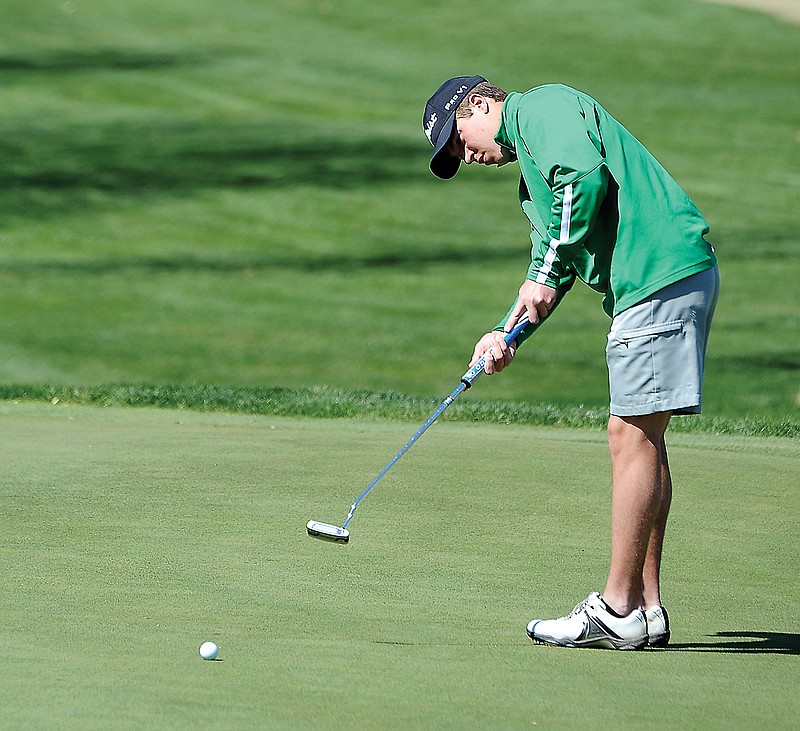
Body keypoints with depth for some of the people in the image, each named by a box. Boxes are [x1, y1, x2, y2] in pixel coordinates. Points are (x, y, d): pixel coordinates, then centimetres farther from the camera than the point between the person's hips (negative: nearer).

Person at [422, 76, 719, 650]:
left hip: (662, 275, -10)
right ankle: (646, 607, 12)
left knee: (633, 434, -8)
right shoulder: (533, 172, 29)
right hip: (678, 279, 10)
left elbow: (586, 174, -18)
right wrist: (509, 334, 7)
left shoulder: (540, 107, 0)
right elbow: (553, 263, 24)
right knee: (643, 438, 11)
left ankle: (618, 611, -6)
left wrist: (547, 274, -11)